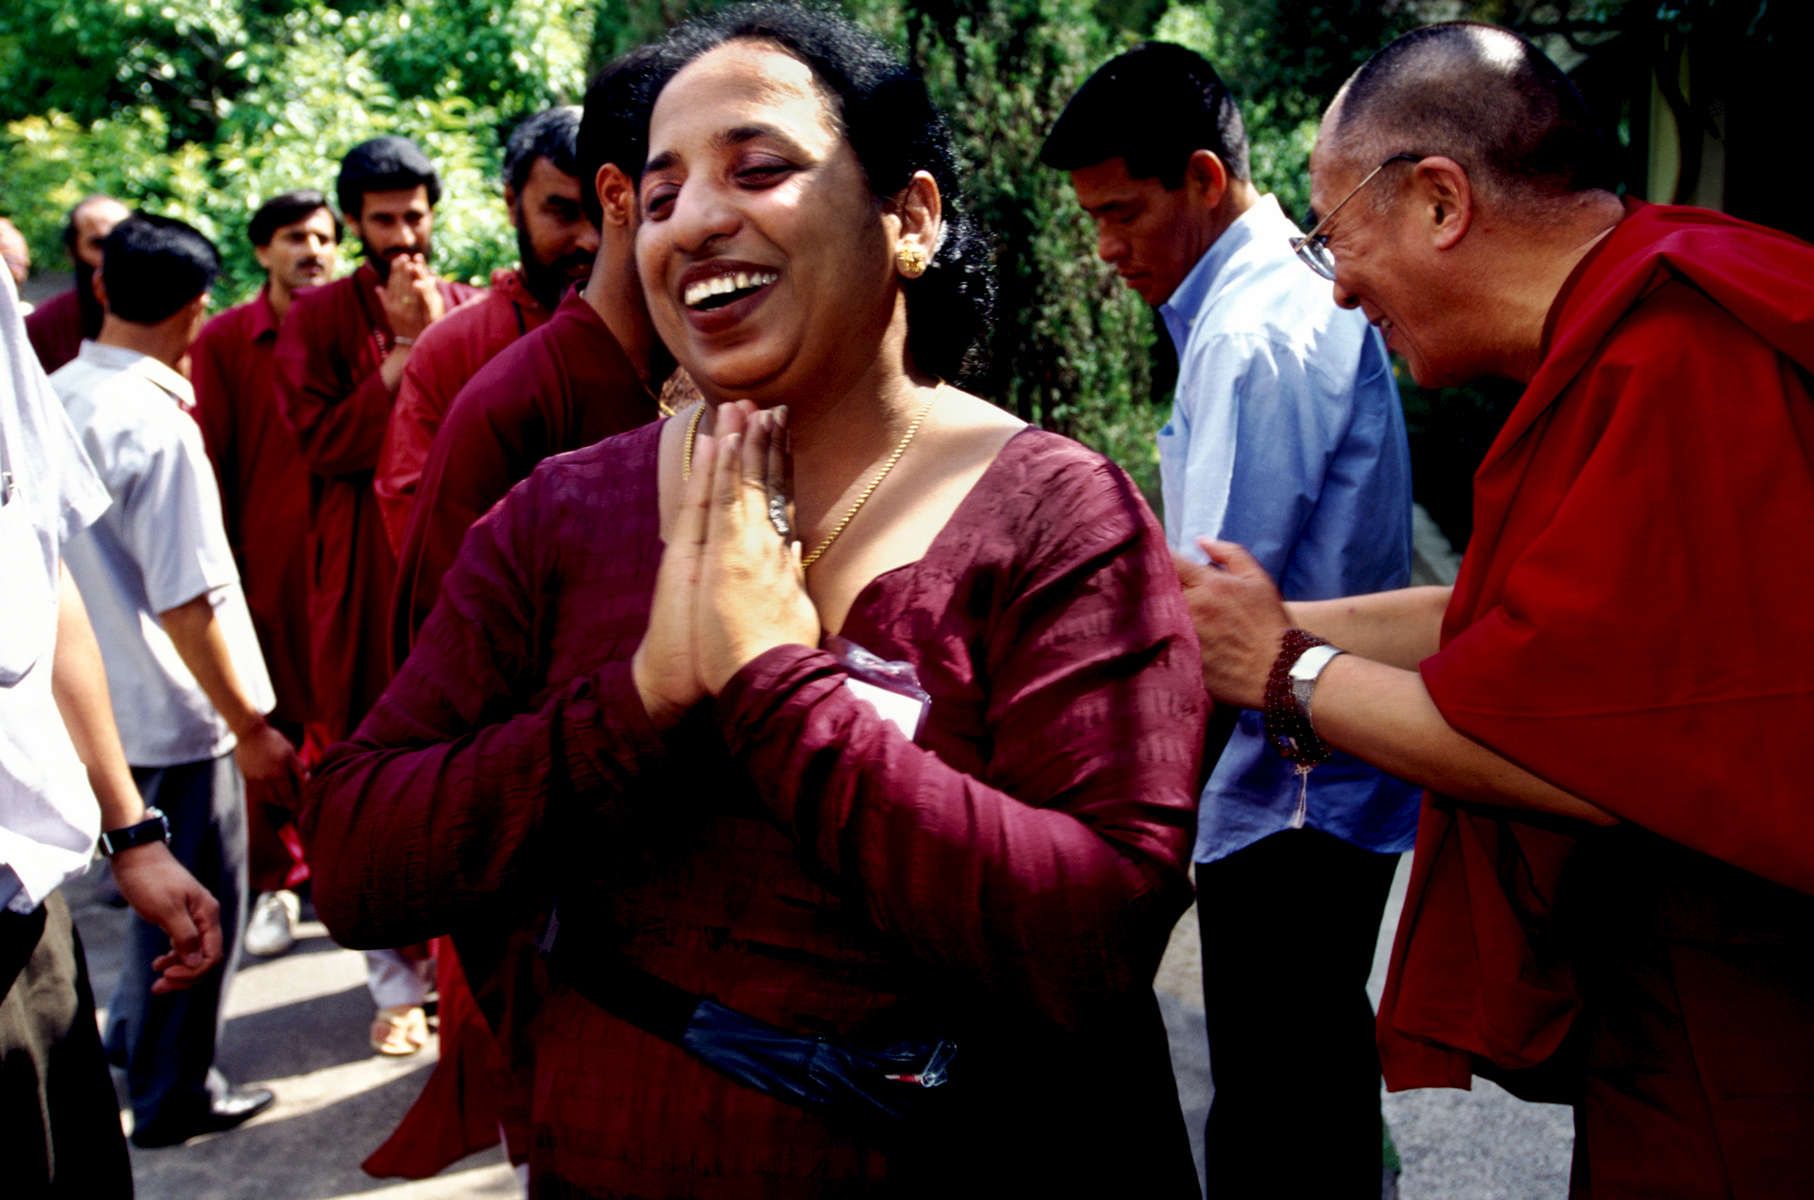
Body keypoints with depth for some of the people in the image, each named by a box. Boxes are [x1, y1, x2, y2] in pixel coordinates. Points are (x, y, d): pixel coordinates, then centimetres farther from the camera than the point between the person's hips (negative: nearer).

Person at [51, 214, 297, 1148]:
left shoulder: (54, 399, 2)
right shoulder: (155, 425, -22)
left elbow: (72, 560, 11)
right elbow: (188, 606, -22)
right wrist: (250, 725, -14)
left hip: (98, 701, 8)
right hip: (173, 716, -8)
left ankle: (135, 1032, 45)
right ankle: (175, 1095, 22)